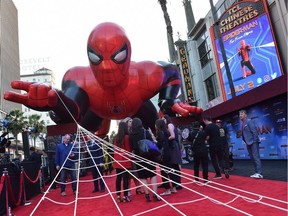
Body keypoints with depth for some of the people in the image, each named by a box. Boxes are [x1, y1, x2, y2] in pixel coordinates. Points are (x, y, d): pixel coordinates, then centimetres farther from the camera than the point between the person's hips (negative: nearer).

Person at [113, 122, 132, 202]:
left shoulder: (116, 138, 5)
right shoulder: (127, 137, -11)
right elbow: (129, 149, -6)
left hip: (117, 160, 6)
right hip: (125, 160, -5)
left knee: (118, 178, 10)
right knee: (125, 178, 0)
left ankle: (118, 196, 16)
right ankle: (125, 196, 5)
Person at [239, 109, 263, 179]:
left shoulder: (249, 121, -8)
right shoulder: (243, 124, 16)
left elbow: (254, 131, -15)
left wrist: (255, 141, -18)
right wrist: (246, 142, 10)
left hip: (253, 142, -9)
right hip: (248, 143, 9)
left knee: (256, 157, -12)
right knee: (252, 158, 9)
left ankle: (260, 173, -12)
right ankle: (256, 172, 15)